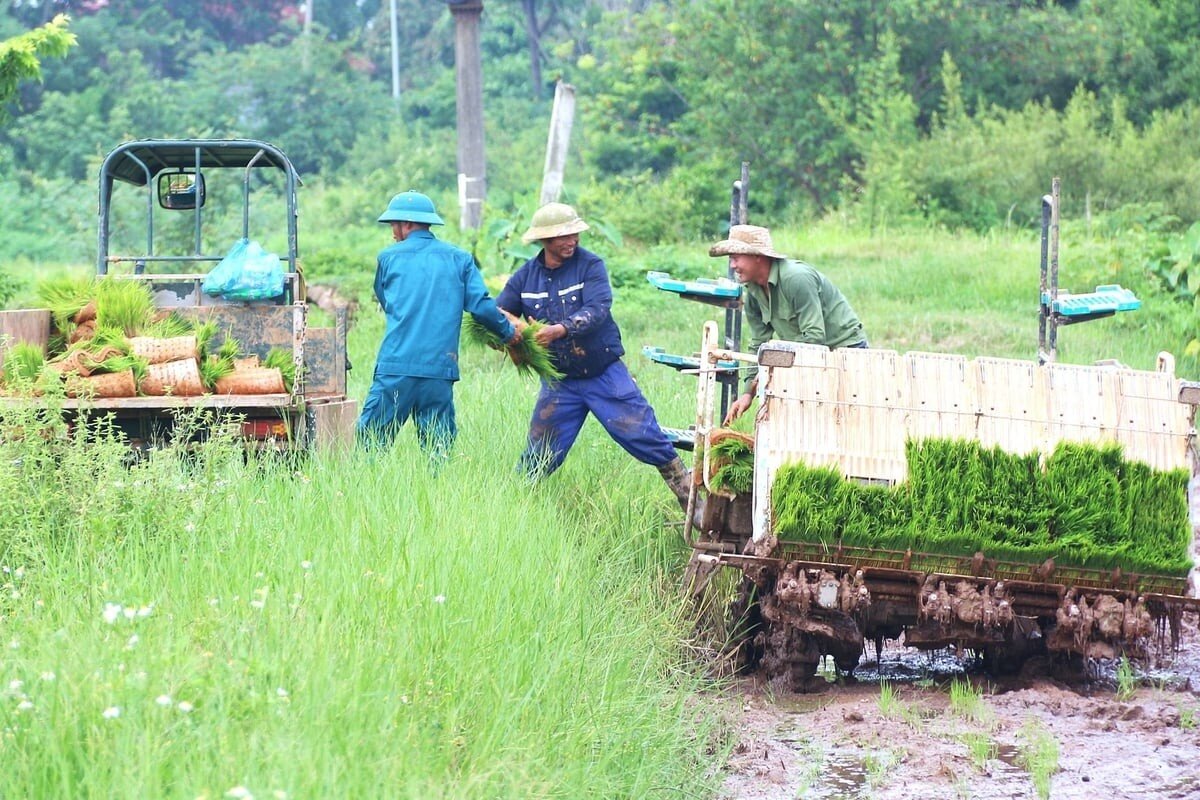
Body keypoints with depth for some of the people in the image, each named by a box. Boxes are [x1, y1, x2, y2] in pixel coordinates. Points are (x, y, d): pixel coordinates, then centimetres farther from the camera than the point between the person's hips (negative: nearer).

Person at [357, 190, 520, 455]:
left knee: (370, 443, 2)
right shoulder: (459, 259, 8)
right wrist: (509, 332, 16)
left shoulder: (388, 257, 8)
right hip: (440, 371, 2)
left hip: (395, 367, -2)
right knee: (438, 447, 6)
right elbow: (481, 306, 0)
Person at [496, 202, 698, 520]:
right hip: (559, 383, 2)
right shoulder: (526, 276, 2)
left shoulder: (590, 265, -8)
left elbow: (598, 310, -22)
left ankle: (691, 502, 1)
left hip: (606, 375, -2)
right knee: (537, 460, 4)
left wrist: (561, 329, -38)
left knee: (648, 440, -6)